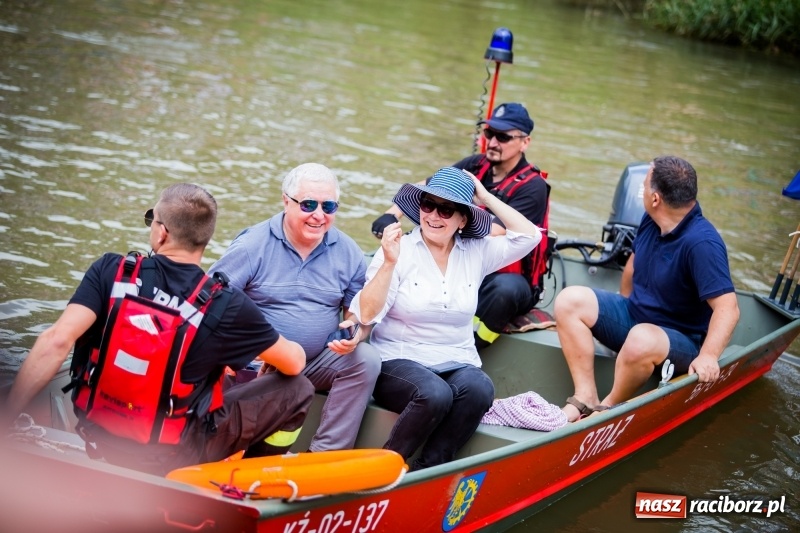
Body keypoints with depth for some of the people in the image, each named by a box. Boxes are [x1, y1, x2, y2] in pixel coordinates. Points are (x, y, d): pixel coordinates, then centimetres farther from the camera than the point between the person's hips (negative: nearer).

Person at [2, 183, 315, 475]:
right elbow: (294, 362, -4)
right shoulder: (226, 307, -16)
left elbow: (56, 341, -22)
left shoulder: (110, 271, -11)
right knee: (298, 391, 10)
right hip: (171, 458, -5)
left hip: (98, 442, 5)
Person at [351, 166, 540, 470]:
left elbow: (529, 236, 1)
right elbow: (366, 315, -9)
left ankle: (425, 472, -20)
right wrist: (389, 263, -20)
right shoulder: (399, 251, -2)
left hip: (457, 364, 4)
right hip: (399, 362, -3)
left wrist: (486, 197, 3)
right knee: (435, 393, -36)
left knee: (479, 388, -32)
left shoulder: (476, 253, 9)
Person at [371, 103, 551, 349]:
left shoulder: (533, 187, -13)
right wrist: (391, 216, -14)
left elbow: (492, 236, -25)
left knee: (505, 289, -40)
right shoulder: (475, 166, 4)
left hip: (508, 276, -5)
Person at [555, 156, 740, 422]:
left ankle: (609, 408, -12)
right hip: (633, 313, 8)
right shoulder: (651, 220, -2)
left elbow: (727, 308, -33)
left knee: (641, 340, -41)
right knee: (569, 301, -9)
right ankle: (586, 398, -16)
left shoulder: (702, 243, -27)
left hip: (680, 339, -8)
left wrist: (708, 356, -42)